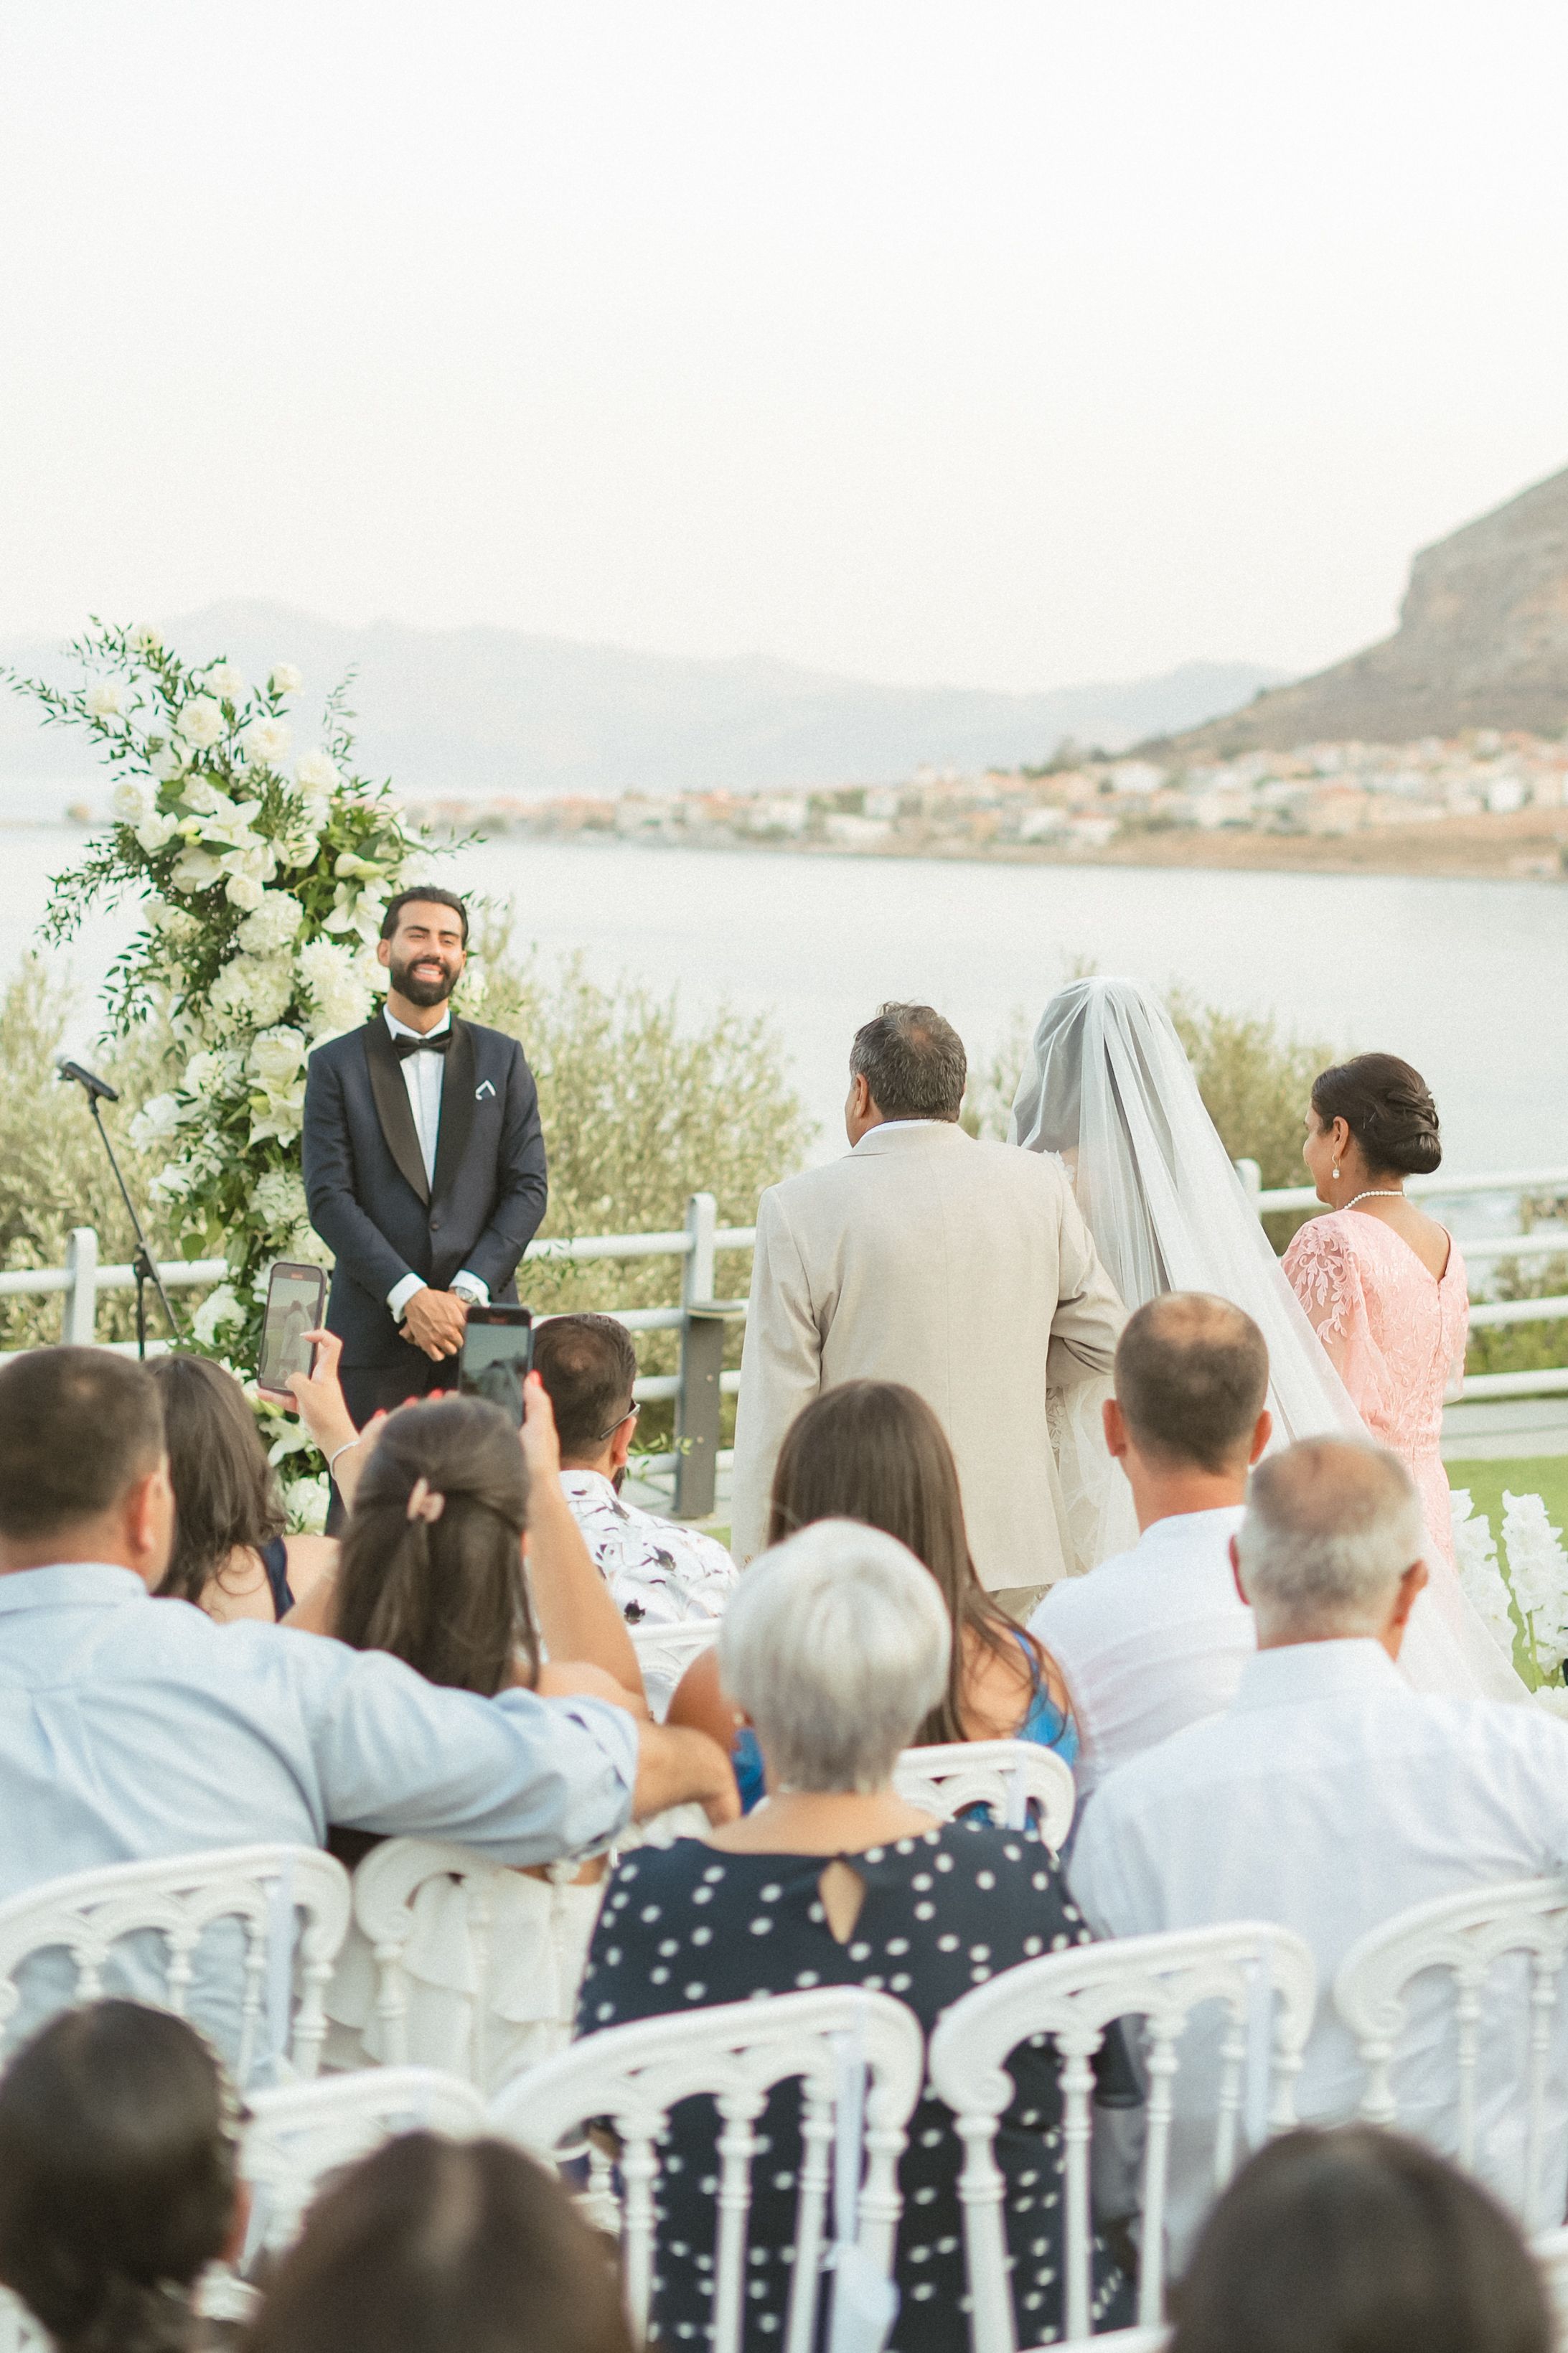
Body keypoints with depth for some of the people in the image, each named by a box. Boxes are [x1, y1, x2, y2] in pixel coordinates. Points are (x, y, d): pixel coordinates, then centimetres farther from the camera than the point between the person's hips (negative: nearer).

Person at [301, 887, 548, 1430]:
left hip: (480, 1326, 1)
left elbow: (528, 1188, 5)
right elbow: (329, 1197, -3)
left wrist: (467, 1292, -8)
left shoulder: (502, 1059, 11)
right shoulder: (337, 1065, 6)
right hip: (374, 1333, -1)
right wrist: (408, 1294, -14)